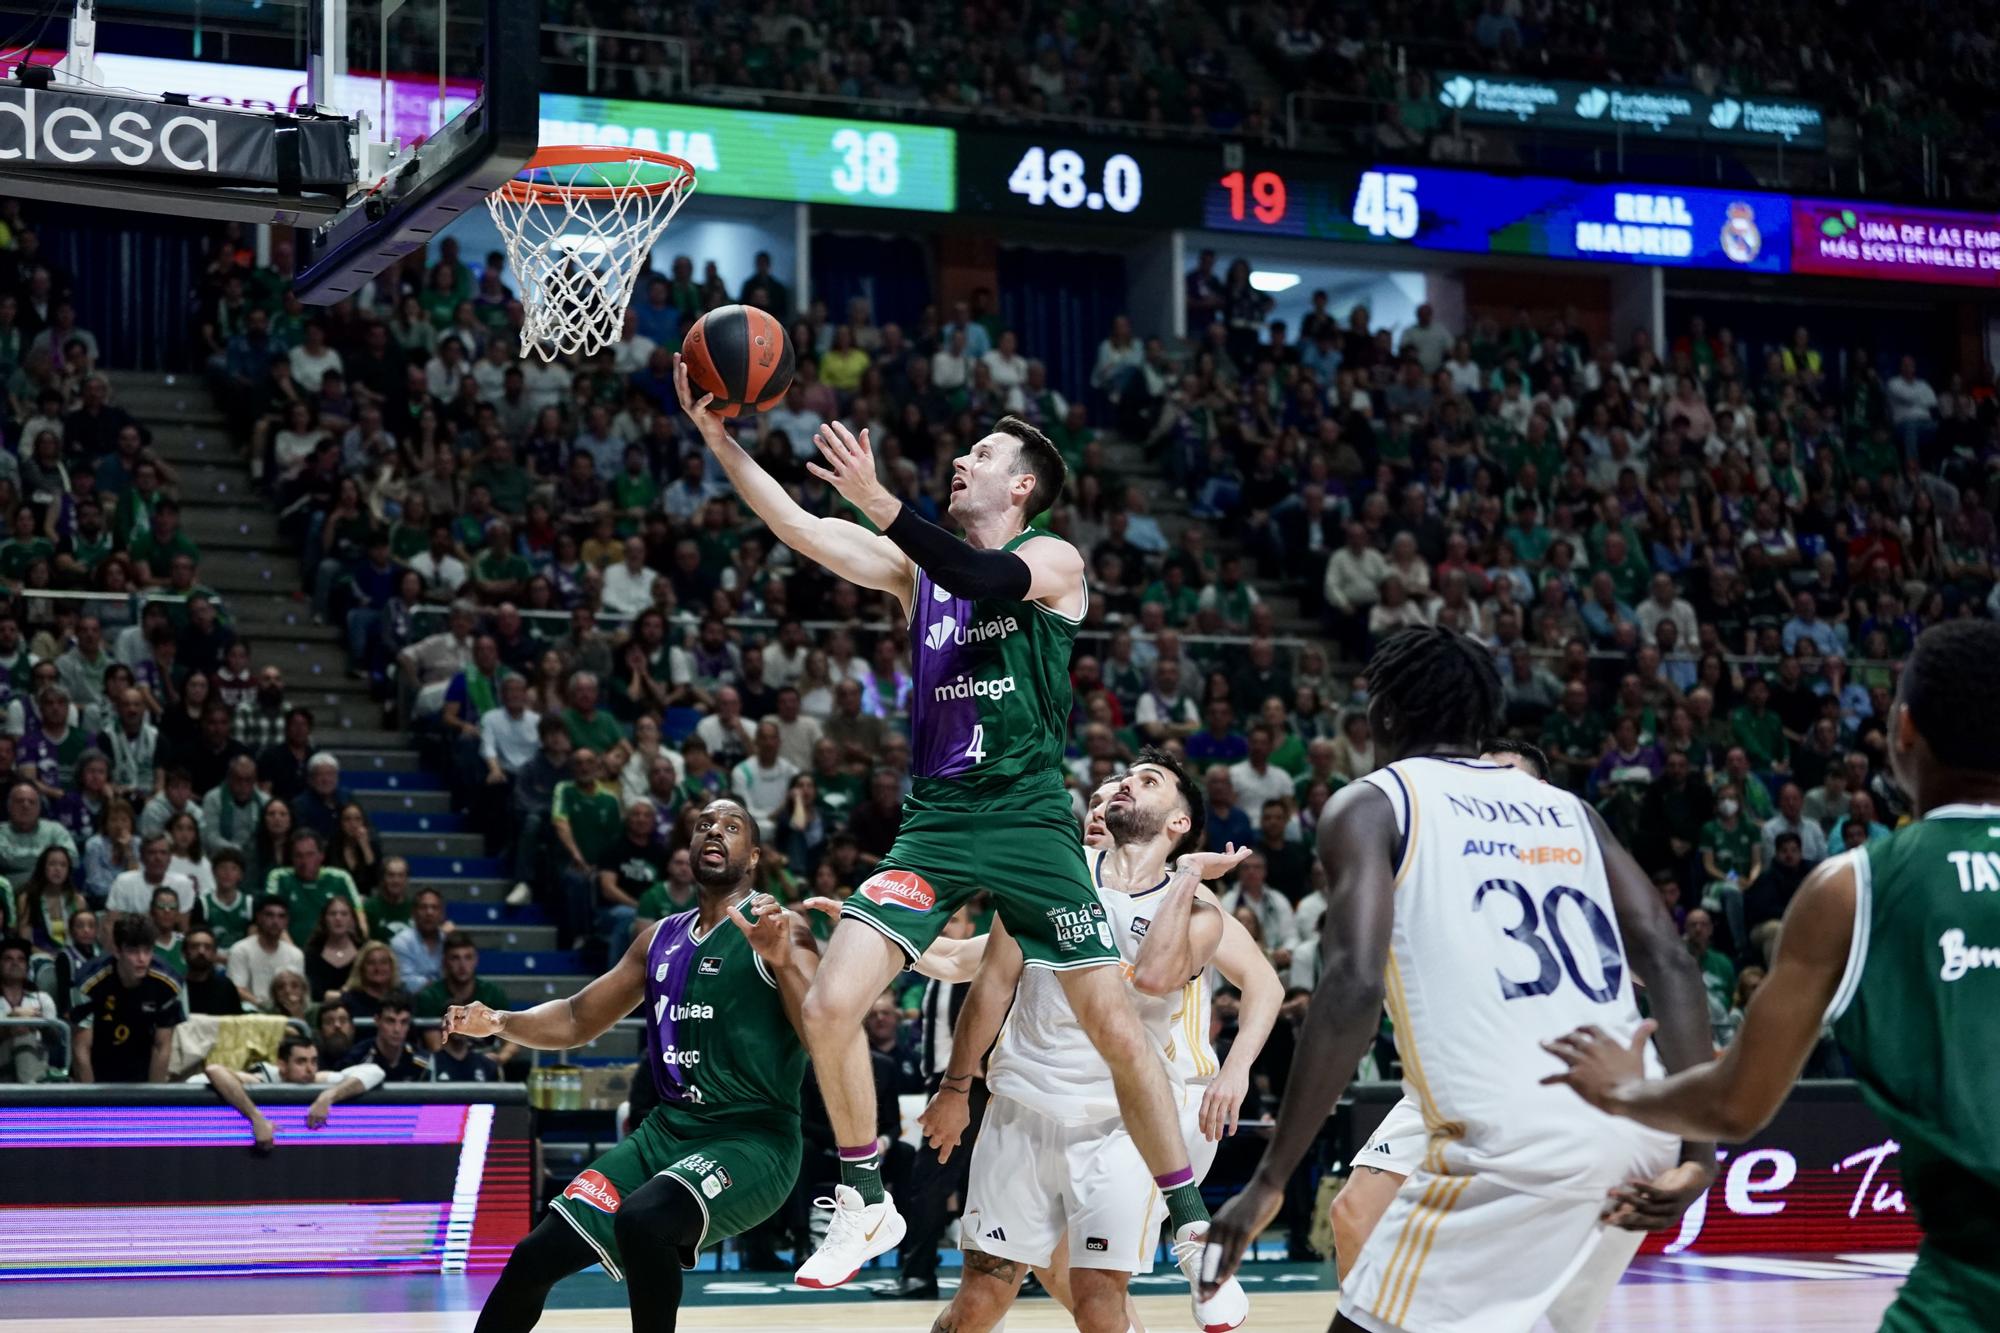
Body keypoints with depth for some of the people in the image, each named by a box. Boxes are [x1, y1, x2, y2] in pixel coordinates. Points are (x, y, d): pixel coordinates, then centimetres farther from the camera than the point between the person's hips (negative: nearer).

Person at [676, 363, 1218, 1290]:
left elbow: (990, 581, -25)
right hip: (935, 822, 4)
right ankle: (866, 1202, 6)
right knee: (829, 1005, -11)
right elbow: (798, 528, 5)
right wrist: (718, 439, -5)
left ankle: (1192, 1226, 8)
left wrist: (879, 503, -33)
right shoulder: (916, 568, 14)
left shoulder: (1053, 560, -1)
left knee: (1115, 1028, -5)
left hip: (1028, 822, -4)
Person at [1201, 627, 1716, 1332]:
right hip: (1637, 1135, 7)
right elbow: (1671, 963, 11)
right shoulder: (1568, 809, 23)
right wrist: (1700, 1146, 6)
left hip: (1513, 1140, -7)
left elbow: (1354, 986, -9)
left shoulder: (1369, 804, 7)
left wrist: (1269, 1181, -8)